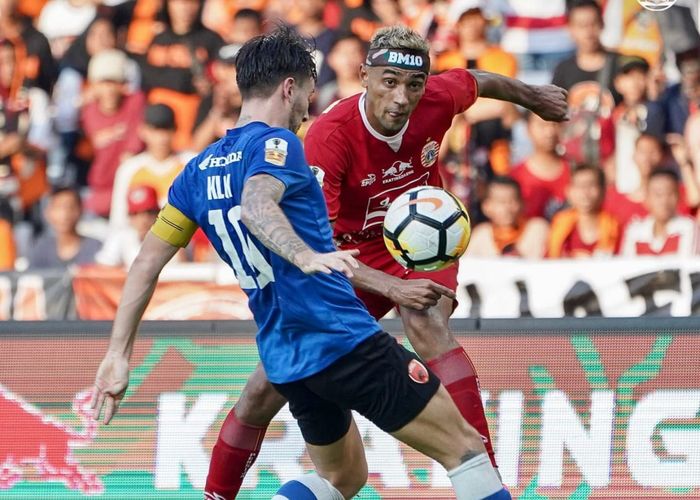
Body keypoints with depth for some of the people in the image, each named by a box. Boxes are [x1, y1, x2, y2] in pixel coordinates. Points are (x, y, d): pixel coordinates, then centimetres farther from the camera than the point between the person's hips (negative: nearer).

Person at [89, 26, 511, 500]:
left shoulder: (200, 169, 12)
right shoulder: (276, 144, -9)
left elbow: (148, 260, 11)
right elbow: (257, 205, -30)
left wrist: (119, 353, 12)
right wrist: (306, 257, -47)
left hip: (285, 360, 8)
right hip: (345, 341, -8)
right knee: (465, 448, 0)